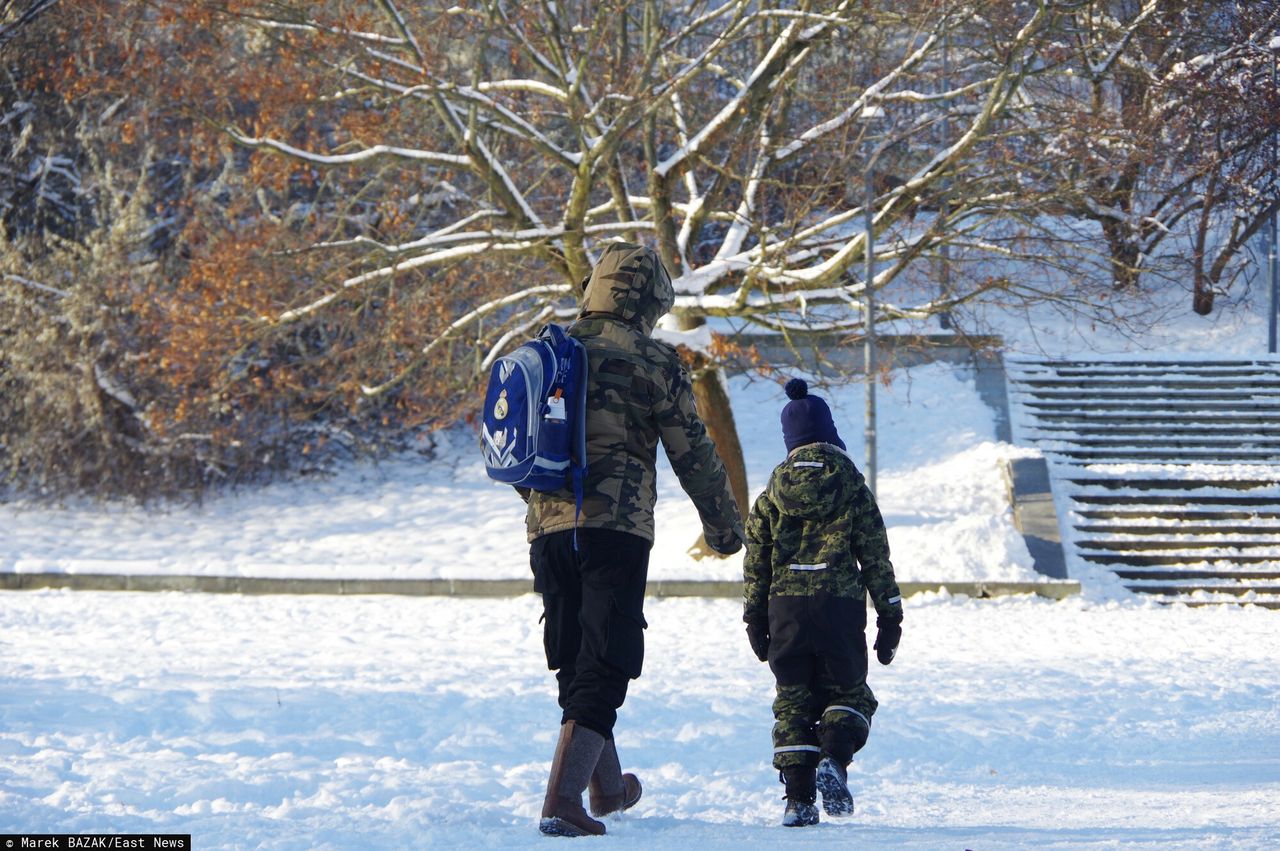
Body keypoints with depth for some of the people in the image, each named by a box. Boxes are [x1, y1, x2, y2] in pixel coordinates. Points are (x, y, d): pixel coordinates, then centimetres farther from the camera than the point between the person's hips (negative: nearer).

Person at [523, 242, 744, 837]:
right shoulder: (650, 360, -3)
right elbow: (694, 453, -1)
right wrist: (724, 526, 13)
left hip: (548, 526, 6)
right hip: (616, 527, -6)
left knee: (573, 661, 19)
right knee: (603, 666, -6)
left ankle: (607, 786, 35)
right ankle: (562, 800, -18)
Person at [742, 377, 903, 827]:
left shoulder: (773, 494, 7)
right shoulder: (852, 488, 1)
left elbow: (755, 561, 8)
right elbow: (877, 557, 1)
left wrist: (755, 621, 15)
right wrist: (890, 617, 6)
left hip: (785, 607, 2)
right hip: (840, 604, -2)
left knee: (793, 700, 8)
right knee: (848, 691, 13)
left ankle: (798, 797, -1)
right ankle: (834, 759, -16)